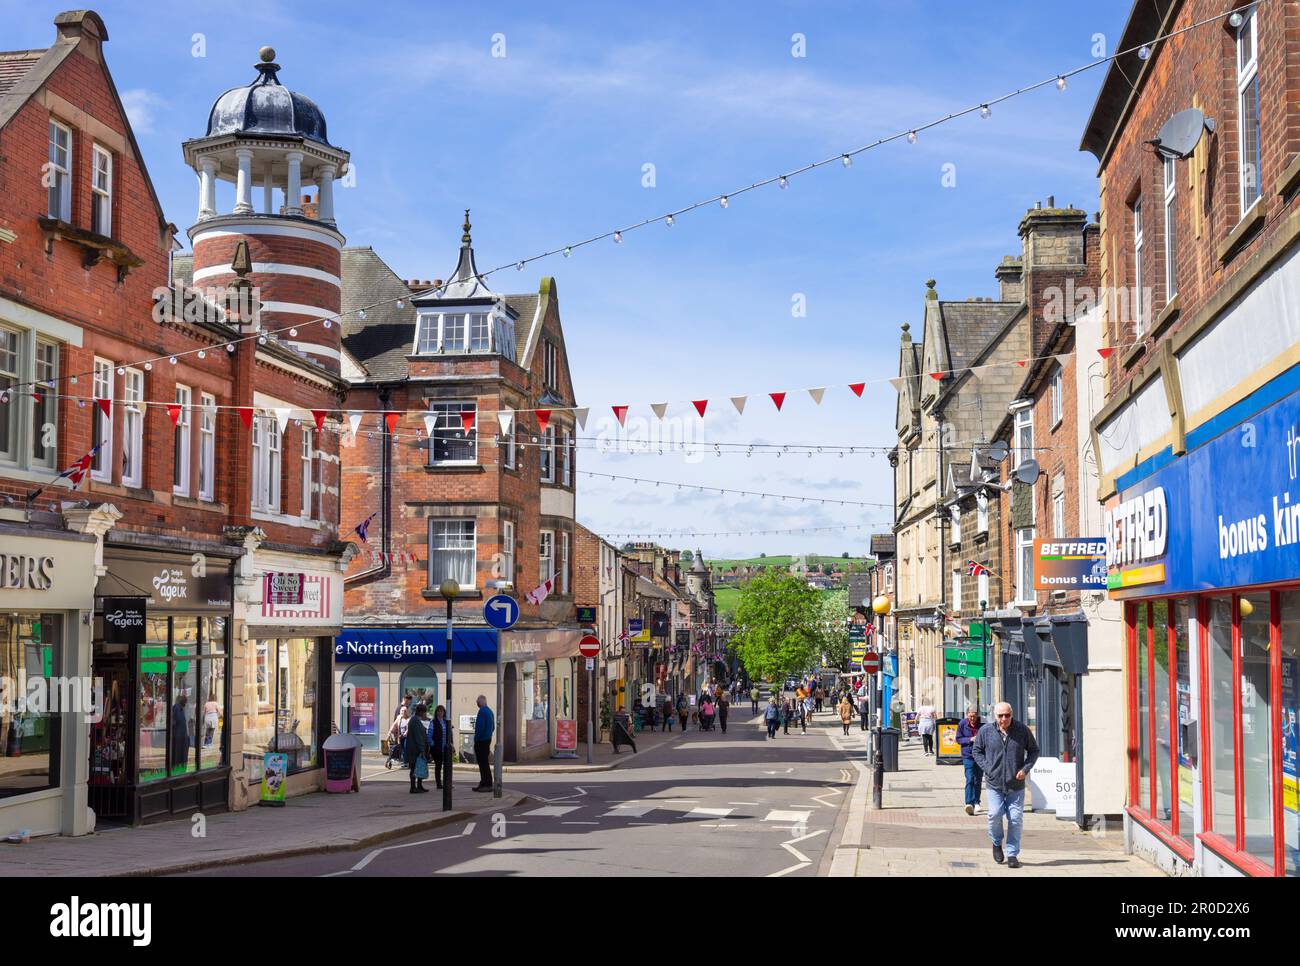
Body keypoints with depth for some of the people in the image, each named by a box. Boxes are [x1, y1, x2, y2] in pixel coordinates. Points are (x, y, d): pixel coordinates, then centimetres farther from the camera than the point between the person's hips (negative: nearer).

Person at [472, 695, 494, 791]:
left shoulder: (482, 711, -16)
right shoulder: (489, 711, 14)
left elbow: (480, 727, -21)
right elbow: (493, 726, 20)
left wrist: (476, 739, -14)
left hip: (481, 740, -10)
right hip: (488, 739, 10)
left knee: (483, 763, -7)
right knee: (484, 762, 15)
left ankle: (487, 784, -7)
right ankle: (483, 783, 20)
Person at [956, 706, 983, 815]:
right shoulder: (962, 724, -4)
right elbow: (958, 739, 1)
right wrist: (970, 739, -15)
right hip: (968, 756, -2)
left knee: (978, 780, 12)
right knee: (970, 779, -14)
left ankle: (976, 802, 27)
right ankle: (969, 804, -21)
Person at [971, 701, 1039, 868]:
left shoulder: (1023, 731, -1)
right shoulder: (986, 731, -2)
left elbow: (1034, 751, 11)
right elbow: (976, 751, 10)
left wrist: (1025, 769, -4)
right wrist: (987, 768, -4)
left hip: (1016, 785, 0)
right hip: (994, 783, 0)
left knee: (1016, 818, -1)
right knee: (995, 814, -11)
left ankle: (1013, 854, 11)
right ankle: (997, 843, 18)